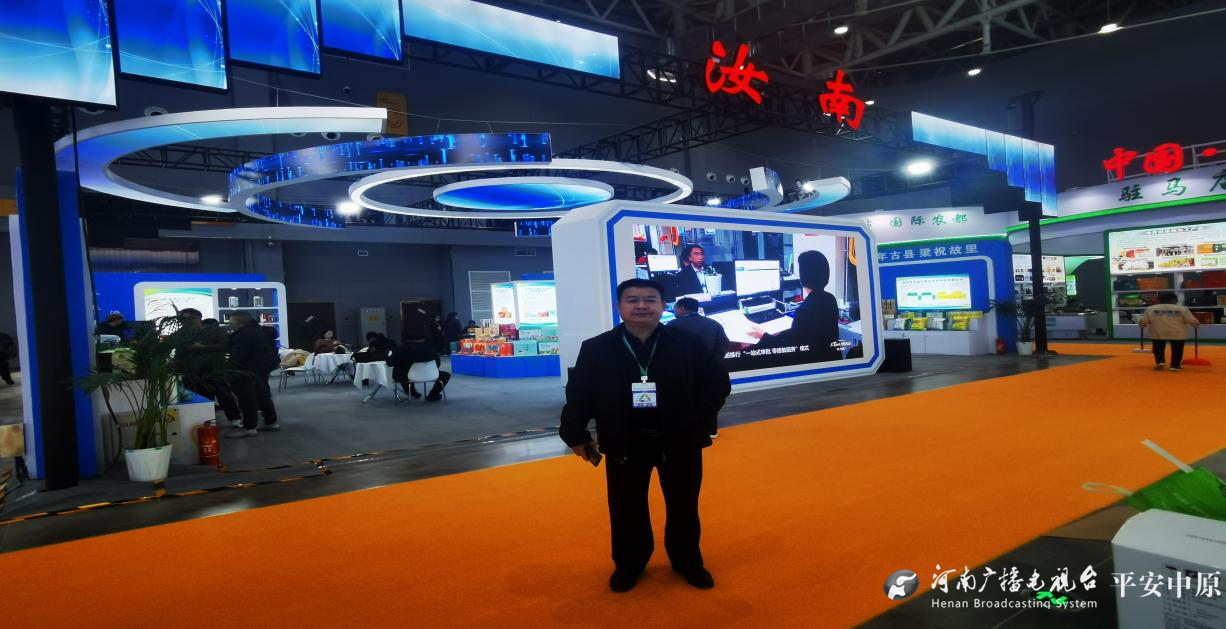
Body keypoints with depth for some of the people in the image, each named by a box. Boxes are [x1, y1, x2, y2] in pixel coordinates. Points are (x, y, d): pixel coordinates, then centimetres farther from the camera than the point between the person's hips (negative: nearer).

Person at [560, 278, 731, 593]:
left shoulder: (689, 343, -7)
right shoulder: (596, 349, -5)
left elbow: (717, 382, -2)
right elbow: (578, 393, 1)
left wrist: (702, 420, -11)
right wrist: (576, 434, -3)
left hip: (679, 441, 0)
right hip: (625, 444, 0)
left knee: (683, 507, 16)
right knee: (626, 509, 12)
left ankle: (688, 561, 38)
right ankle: (629, 564, 35)